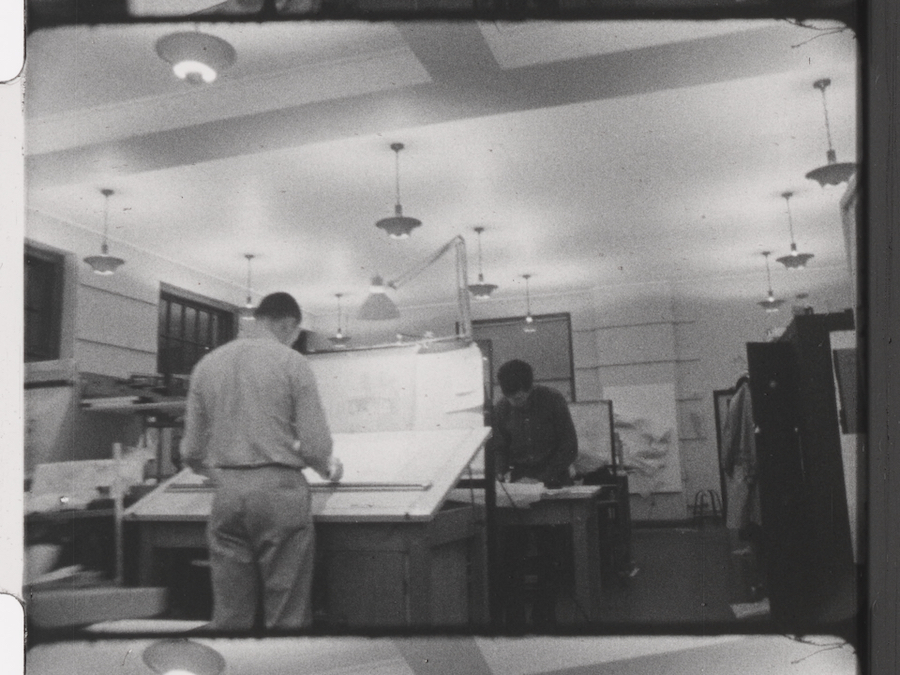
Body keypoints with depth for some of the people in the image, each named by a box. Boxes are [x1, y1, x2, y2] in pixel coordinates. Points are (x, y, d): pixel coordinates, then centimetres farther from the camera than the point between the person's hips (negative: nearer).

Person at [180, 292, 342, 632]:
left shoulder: (206, 365, 9)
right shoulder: (292, 363, -3)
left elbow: (191, 452, 10)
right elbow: (315, 446, -7)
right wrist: (329, 467, 15)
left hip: (226, 493, 4)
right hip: (279, 489, -4)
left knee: (229, 614, 11)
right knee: (286, 615, 5)